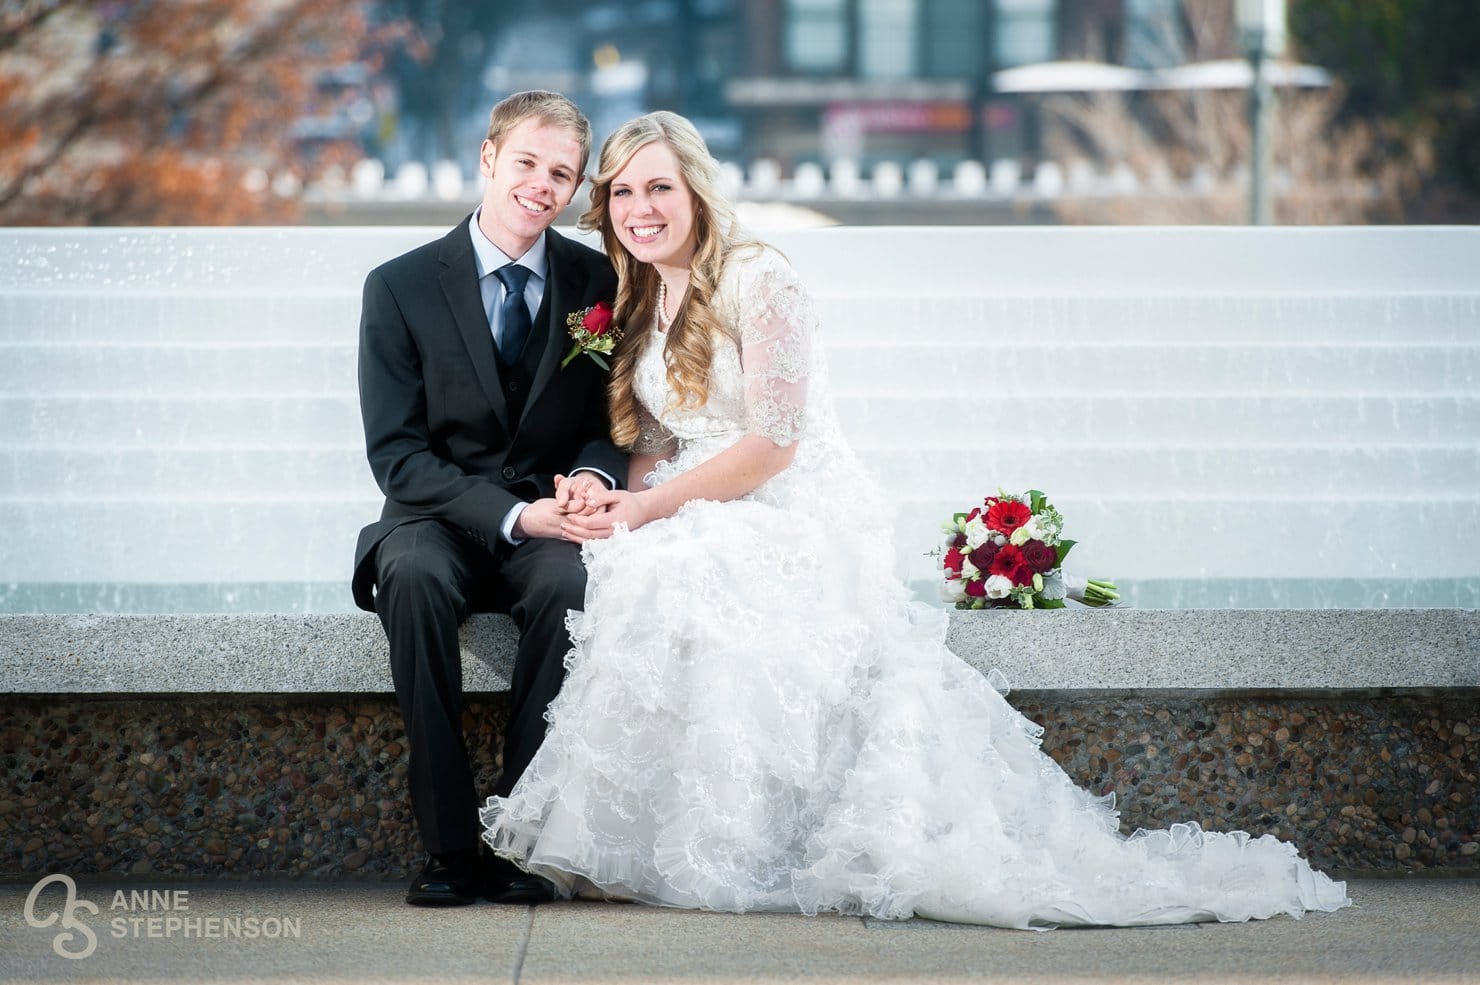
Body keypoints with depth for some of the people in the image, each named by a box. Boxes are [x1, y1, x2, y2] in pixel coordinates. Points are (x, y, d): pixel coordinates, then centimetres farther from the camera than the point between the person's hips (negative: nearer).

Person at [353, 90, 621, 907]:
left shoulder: (598, 283, 4)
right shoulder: (401, 287, -2)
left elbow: (614, 421, 8)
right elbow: (396, 453, -6)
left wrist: (593, 475, -18)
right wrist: (512, 516, -19)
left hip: (546, 527, 1)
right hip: (439, 519, -1)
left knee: (570, 583, -35)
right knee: (416, 577, -36)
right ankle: (448, 842, -30)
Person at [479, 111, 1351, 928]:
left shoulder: (757, 281, -9)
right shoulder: (638, 306, 15)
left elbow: (774, 442, -15)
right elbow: (657, 440, 15)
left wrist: (652, 508, -16)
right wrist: (620, 502, -8)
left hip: (803, 524, -7)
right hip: (708, 523, 7)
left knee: (675, 578, -35)